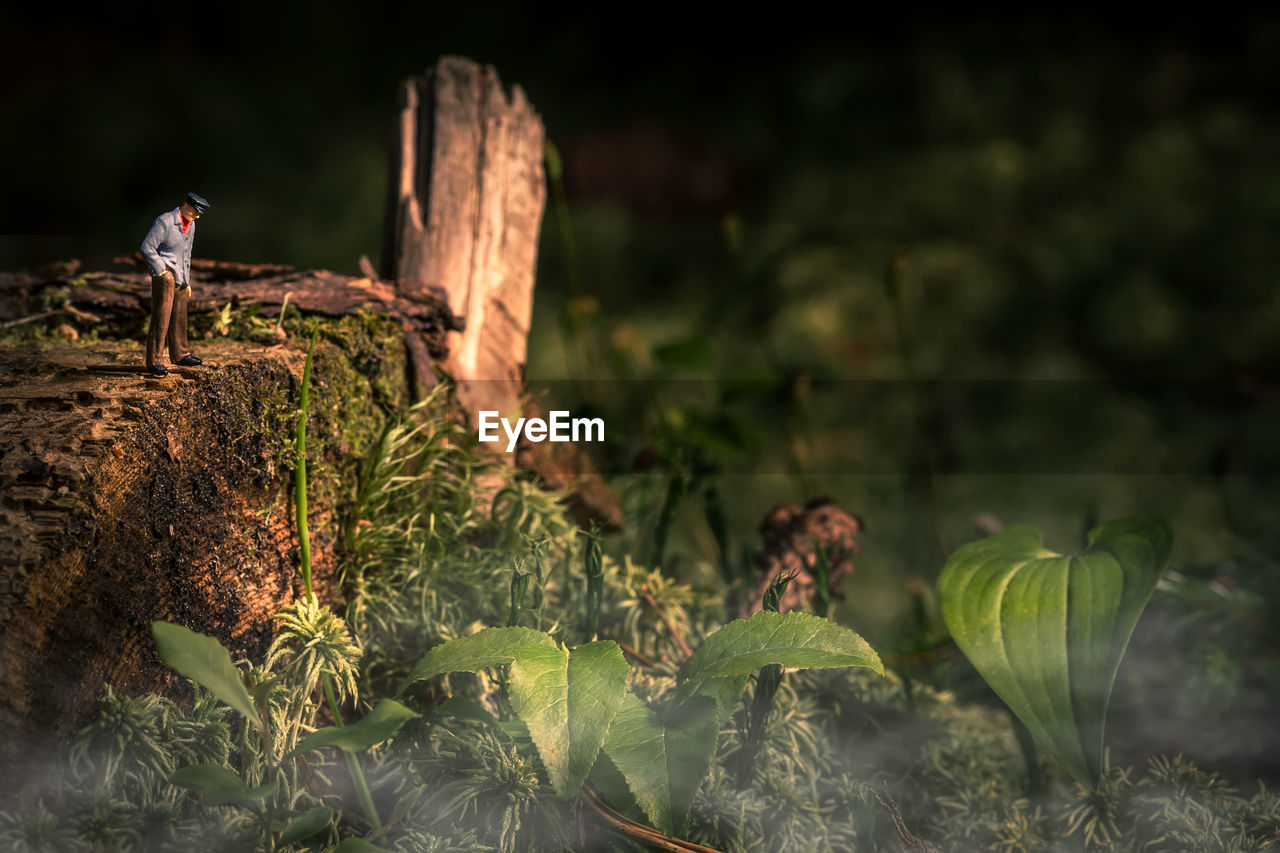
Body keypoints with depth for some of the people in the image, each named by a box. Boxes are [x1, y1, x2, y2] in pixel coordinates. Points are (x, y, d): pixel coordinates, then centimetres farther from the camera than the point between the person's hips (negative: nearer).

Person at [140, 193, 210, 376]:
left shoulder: (190, 225, 13)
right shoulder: (164, 222, -14)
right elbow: (147, 248, -15)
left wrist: (187, 280, 22)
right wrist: (161, 271, -16)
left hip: (180, 277, 8)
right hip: (164, 275, -8)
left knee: (179, 317, 16)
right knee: (161, 318, -9)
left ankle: (180, 354, 30)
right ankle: (153, 361, -6)